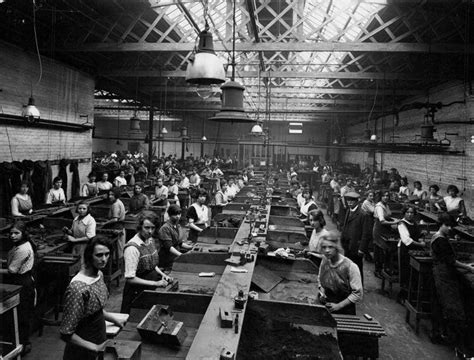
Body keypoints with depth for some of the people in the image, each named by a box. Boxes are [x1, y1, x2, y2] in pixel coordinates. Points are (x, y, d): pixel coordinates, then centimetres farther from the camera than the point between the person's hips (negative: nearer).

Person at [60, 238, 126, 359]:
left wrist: (113, 319, 6)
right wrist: (94, 347, -20)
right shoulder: (78, 289, -29)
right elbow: (66, 334, -25)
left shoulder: (99, 274, -4)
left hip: (100, 340, 7)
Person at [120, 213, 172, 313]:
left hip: (151, 290, 7)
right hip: (137, 293, -7)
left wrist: (162, 274, 0)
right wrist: (155, 283, -22)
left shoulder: (150, 240, 1)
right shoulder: (132, 248, -23)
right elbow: (130, 278, -24)